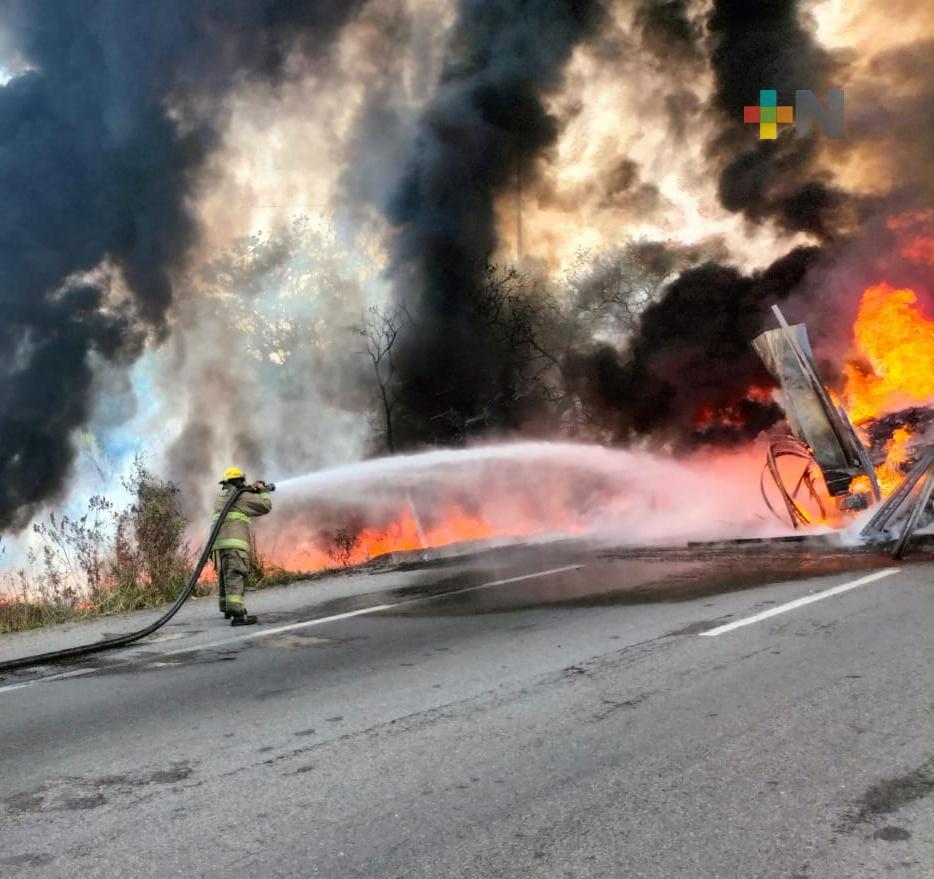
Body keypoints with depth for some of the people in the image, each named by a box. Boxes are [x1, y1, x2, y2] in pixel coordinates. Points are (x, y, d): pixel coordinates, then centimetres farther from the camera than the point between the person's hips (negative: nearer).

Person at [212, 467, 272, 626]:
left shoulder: (220, 498, 21)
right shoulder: (241, 496, -1)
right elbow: (265, 506, 2)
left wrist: (250, 490, 29)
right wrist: (263, 491, 18)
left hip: (218, 542, 8)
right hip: (234, 543, -8)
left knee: (224, 577, 18)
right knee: (235, 577, -14)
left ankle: (227, 609, 31)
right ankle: (237, 614, -23)